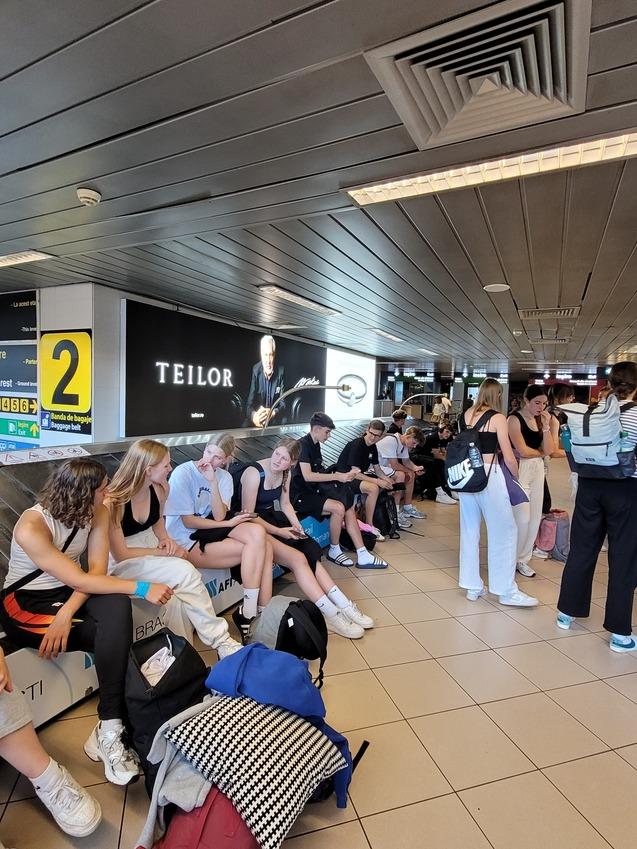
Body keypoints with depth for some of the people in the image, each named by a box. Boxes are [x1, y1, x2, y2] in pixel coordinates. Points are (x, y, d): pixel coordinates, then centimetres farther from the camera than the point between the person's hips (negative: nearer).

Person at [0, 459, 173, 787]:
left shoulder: (97, 513, -8)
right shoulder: (31, 528, -26)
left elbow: (97, 569, -12)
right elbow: (79, 579, -29)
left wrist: (66, 613, -28)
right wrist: (142, 588, -32)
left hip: (66, 594, 5)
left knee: (116, 608, -30)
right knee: (118, 636, -25)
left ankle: (109, 732, -22)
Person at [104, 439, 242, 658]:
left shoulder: (161, 489, -4)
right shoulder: (112, 502, -23)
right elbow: (121, 555, -19)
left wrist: (165, 539, -5)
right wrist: (164, 552, -18)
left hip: (149, 548, 6)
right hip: (122, 564, -6)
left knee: (177, 598, -27)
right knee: (184, 572, -29)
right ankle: (220, 641, -18)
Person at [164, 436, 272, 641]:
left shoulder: (224, 477, 2)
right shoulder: (183, 473, -14)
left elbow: (219, 516, -10)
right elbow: (188, 522, -14)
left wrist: (213, 482, -21)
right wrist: (229, 524, -13)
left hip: (210, 528, 6)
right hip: (186, 541, -5)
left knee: (258, 534, -23)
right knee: (259, 550, -20)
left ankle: (263, 611, -14)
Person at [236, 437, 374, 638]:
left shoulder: (285, 472, 2)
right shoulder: (254, 473, -21)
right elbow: (248, 514, -20)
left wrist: (296, 525, -5)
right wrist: (279, 532, -20)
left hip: (272, 518, 7)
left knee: (311, 554, -13)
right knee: (298, 559, -24)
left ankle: (344, 606, -9)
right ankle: (332, 615, -20)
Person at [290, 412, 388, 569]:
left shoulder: (315, 444, 12)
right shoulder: (303, 444, -16)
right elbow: (307, 476, -24)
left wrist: (344, 475, 1)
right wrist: (337, 476, -21)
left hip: (314, 490, 9)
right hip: (301, 495, -9)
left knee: (349, 507, -5)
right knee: (338, 508, -25)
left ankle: (363, 556, -5)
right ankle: (334, 551, -3)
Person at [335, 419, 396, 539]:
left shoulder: (372, 447, 6)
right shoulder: (356, 445, -20)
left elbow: (377, 469, 12)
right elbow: (355, 473, -25)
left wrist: (387, 480, -8)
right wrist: (377, 481, -25)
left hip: (359, 476, 9)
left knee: (386, 485, 3)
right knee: (373, 488, -29)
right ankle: (369, 526, -17)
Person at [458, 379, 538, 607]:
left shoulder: (465, 415, 8)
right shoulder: (497, 418, -6)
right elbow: (508, 457, -5)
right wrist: (516, 477, 10)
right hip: (488, 475, -6)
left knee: (470, 529, 11)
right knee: (504, 531, 6)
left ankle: (472, 586, 21)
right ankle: (506, 591, 14)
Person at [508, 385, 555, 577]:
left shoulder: (540, 420, 11)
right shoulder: (515, 419, -9)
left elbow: (549, 450, 4)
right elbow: (523, 450, -15)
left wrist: (546, 426, -5)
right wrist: (540, 453, 3)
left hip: (538, 470, 7)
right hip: (520, 469, -7)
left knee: (535, 517, 11)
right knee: (522, 518, -6)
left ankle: (525, 552, 27)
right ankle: (517, 559, 12)